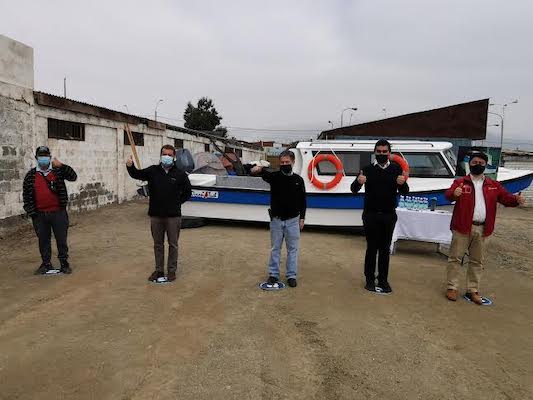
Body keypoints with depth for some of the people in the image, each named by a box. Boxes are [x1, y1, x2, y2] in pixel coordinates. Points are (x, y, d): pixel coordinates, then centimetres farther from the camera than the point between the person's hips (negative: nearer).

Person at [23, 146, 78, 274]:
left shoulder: (58, 171, 2)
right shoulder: (30, 175, 6)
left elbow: (73, 177, -13)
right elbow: (26, 195, 8)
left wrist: (61, 166, -24)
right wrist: (31, 212, 0)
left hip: (58, 212, -2)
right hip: (40, 215, 2)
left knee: (62, 239, 5)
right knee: (43, 240, 12)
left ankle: (64, 263, 16)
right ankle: (46, 264, 25)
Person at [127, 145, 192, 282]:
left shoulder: (180, 174, -2)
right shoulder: (153, 171, 3)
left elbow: (187, 193, 6)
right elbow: (137, 174, -7)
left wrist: (176, 203, -1)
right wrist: (130, 166, -28)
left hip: (173, 215, -2)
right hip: (156, 215, 2)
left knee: (173, 244, 8)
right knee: (158, 244, 13)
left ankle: (172, 270, 21)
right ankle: (159, 270, 26)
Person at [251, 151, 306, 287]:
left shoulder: (298, 180, 0)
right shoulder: (275, 176, -4)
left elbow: (302, 201, 5)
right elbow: (265, 174, -28)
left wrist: (302, 218, 1)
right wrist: (259, 169, -51)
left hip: (293, 220, 0)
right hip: (276, 219, 0)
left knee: (292, 249, 7)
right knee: (275, 248, 10)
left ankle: (291, 275, 19)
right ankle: (273, 274, 22)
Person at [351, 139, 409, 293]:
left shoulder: (396, 169, 2)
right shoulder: (368, 169, -1)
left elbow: (405, 192, -3)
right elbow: (354, 190, -8)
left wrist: (402, 183, -27)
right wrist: (358, 182, -32)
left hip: (389, 216, 2)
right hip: (370, 215, -1)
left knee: (385, 248, 9)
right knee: (372, 247, 4)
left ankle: (383, 280, 19)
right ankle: (370, 279, 16)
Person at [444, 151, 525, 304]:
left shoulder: (493, 185, 12)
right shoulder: (460, 182, -1)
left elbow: (505, 198, 8)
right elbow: (448, 194, -17)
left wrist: (516, 199, -15)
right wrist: (454, 193, -41)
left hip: (482, 229, 4)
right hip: (462, 227, -4)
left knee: (477, 261, 11)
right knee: (455, 257, 1)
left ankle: (473, 290, 22)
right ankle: (452, 287, 10)